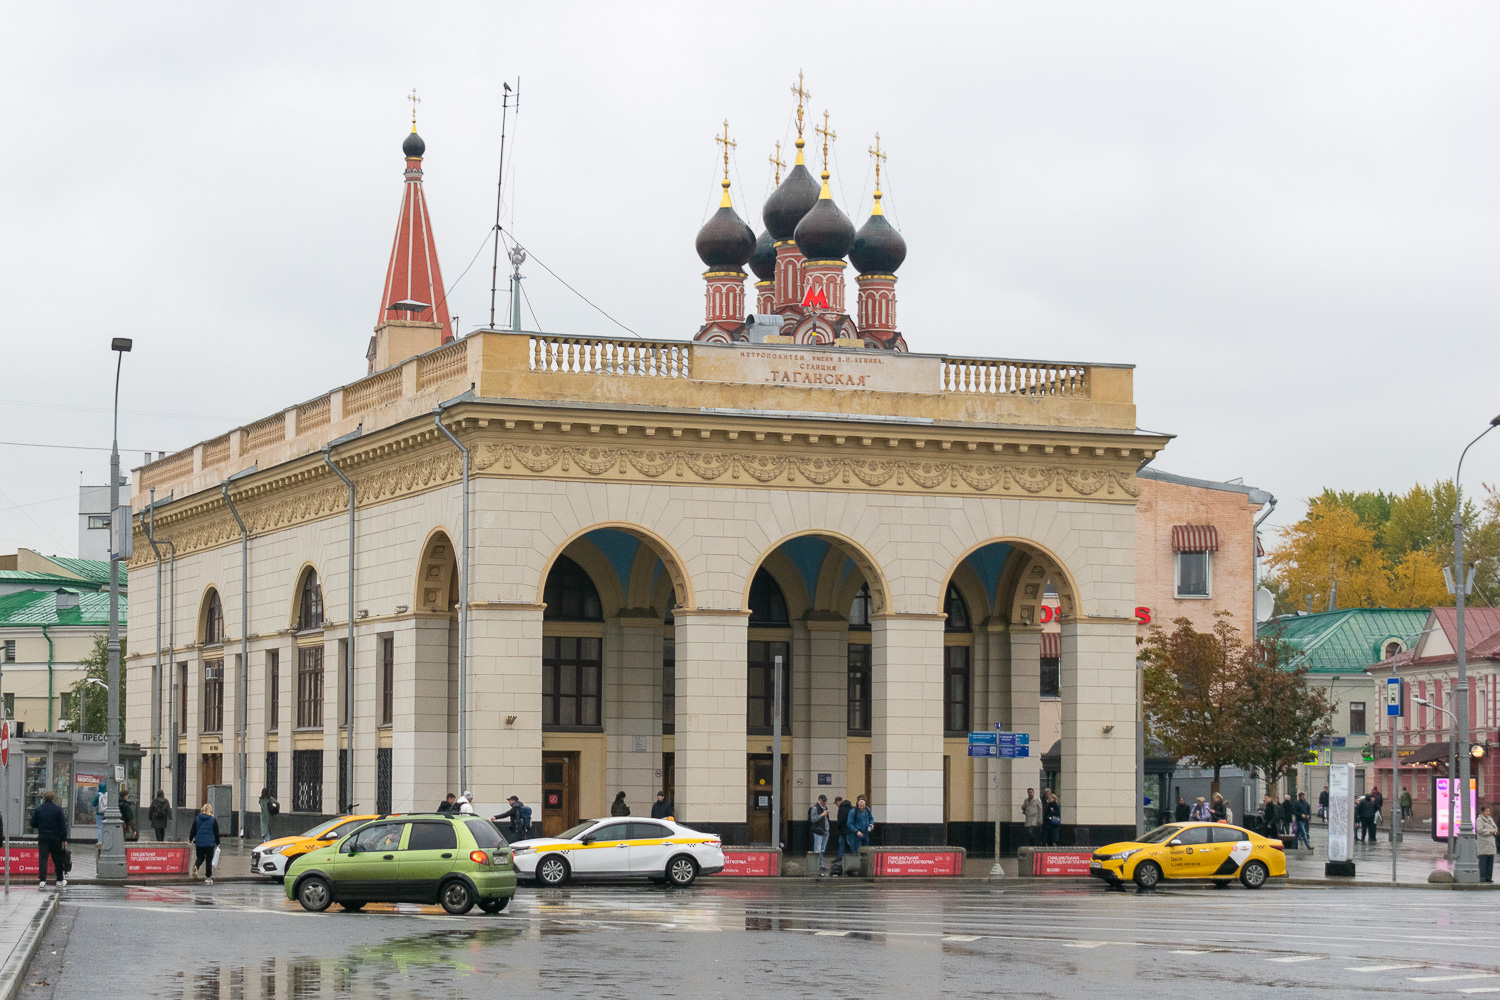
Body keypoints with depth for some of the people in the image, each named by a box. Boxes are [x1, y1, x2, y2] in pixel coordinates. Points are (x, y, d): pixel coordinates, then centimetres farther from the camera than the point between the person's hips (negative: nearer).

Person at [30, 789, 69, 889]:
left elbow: (33, 824, 4)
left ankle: (42, 881, -14)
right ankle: (60, 881, 20)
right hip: (55, 838, -1)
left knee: (42, 859, -2)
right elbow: (63, 825, -5)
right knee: (57, 859, 11)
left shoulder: (38, 809, 0)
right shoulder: (58, 810, -5)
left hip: (42, 837, 1)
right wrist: (64, 839, 0)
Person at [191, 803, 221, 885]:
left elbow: (193, 831, 6)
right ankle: (208, 877, 3)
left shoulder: (197, 819, 4)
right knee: (209, 860, 4)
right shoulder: (213, 820, -1)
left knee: (200, 858, 15)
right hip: (210, 843, -2)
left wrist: (190, 840, 20)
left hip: (199, 842, 2)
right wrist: (217, 843, 10)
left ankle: (196, 866, -18)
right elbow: (216, 833, 1)